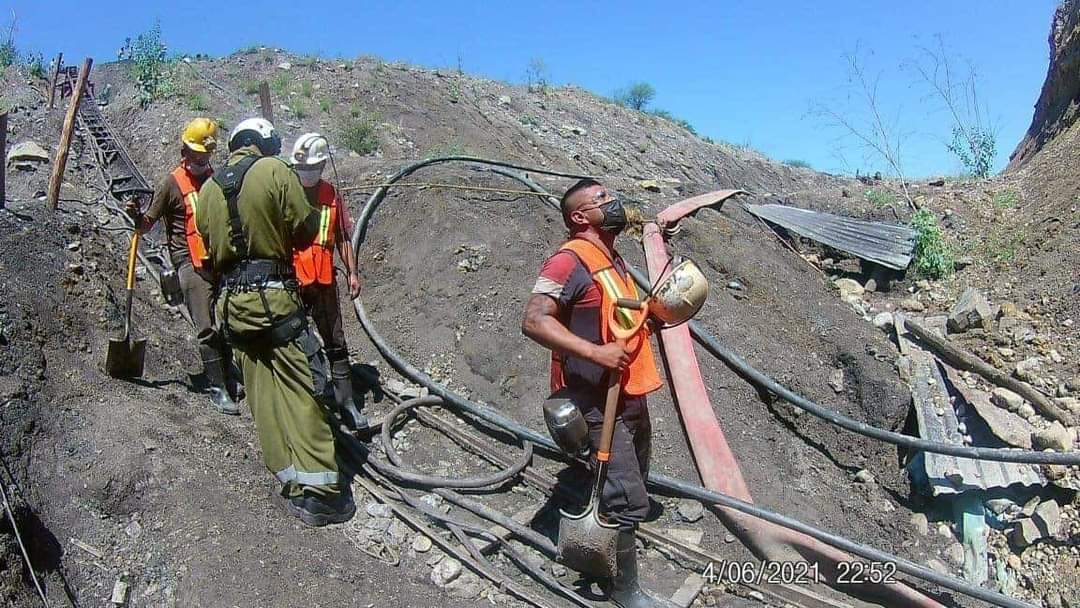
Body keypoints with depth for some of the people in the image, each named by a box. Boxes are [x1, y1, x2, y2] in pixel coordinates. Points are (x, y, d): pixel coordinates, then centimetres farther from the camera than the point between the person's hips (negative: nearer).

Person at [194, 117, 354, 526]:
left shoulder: (208, 187, 14)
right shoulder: (274, 171, -5)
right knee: (302, 390, -4)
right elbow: (304, 231, -5)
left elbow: (210, 246, 15)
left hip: (231, 300, 7)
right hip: (273, 294, -6)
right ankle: (318, 491, -3)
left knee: (263, 394, 9)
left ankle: (290, 480, 15)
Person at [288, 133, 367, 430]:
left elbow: (342, 238, 12)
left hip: (324, 282, 3)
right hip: (291, 281, -3)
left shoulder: (331, 194, 7)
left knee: (336, 344, 8)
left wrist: (352, 272, 9)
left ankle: (346, 400, 16)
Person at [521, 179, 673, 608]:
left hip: (632, 396, 10)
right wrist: (595, 352, -32)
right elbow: (534, 321, -26)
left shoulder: (613, 260, 13)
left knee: (634, 486, 24)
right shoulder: (569, 260, -17)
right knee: (628, 500, -7)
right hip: (599, 404, -10)